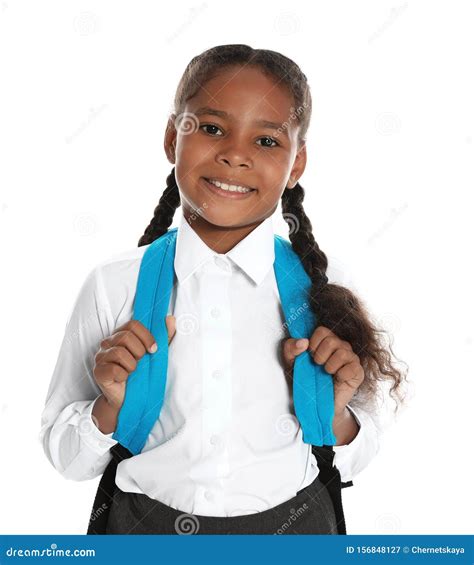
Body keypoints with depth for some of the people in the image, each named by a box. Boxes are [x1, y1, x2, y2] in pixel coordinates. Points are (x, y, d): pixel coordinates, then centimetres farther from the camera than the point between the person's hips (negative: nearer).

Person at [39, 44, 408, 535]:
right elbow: (66, 458, -5)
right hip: (146, 525, 0)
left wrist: (333, 413, -20)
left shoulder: (316, 288, -13)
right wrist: (112, 407, -22)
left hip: (292, 526, 1)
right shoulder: (112, 286, -14)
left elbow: (352, 463, -2)